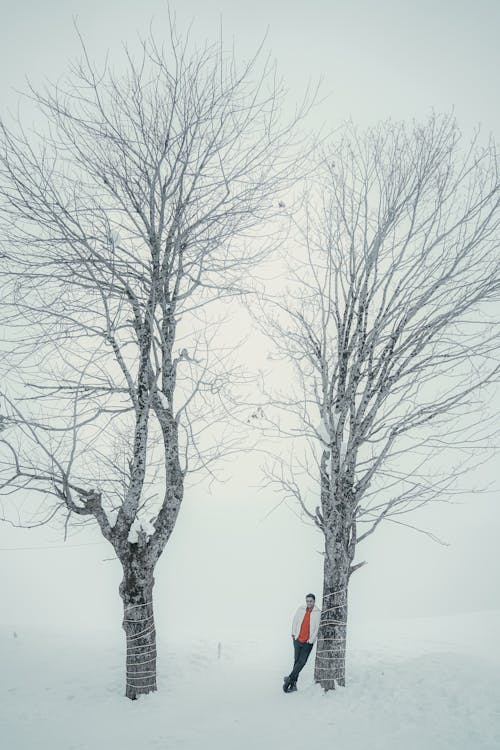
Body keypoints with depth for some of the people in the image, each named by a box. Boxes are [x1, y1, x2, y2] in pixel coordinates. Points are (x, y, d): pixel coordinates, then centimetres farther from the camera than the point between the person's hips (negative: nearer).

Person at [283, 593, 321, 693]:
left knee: (302, 662, -8)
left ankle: (290, 678, -1)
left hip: (308, 643, -2)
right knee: (296, 661, 7)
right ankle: (293, 684, 14)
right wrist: (293, 633, 6)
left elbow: (317, 627, -10)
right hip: (298, 640, 3)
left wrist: (311, 640, -11)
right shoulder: (301, 609, 1)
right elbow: (295, 621, 12)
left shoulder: (318, 612, -9)